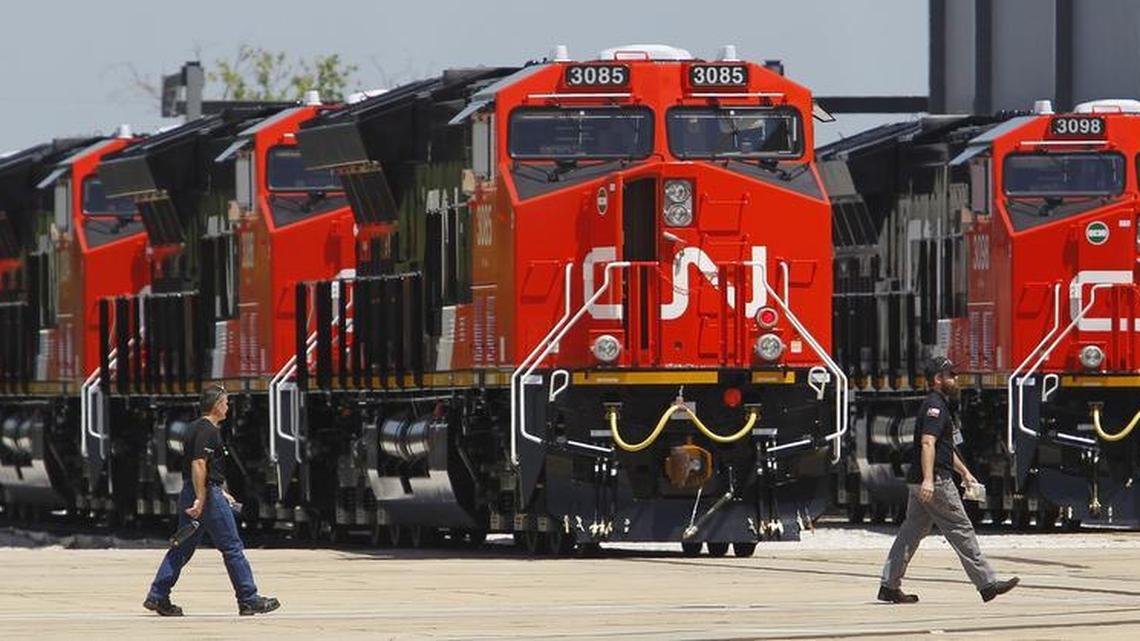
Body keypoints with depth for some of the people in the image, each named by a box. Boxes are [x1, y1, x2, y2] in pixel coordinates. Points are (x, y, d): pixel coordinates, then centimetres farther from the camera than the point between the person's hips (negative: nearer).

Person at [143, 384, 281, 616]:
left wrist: (221, 492, 30)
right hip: (208, 493, -10)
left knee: (182, 547, 11)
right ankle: (248, 599, 2)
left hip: (191, 493, 10)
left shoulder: (197, 427, 17)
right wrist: (200, 500, -25)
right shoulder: (208, 430, -14)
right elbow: (198, 464, -22)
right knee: (232, 548, -2)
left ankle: (157, 597, 7)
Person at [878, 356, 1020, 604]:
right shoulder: (935, 406, -13)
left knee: (911, 532, 9)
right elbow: (927, 443, -24)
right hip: (936, 482, -11)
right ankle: (987, 583, -2)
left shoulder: (942, 405, 21)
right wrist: (928, 479, -32)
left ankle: (889, 586, 8)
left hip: (921, 482, 11)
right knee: (960, 530, -5)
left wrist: (964, 472, 33)